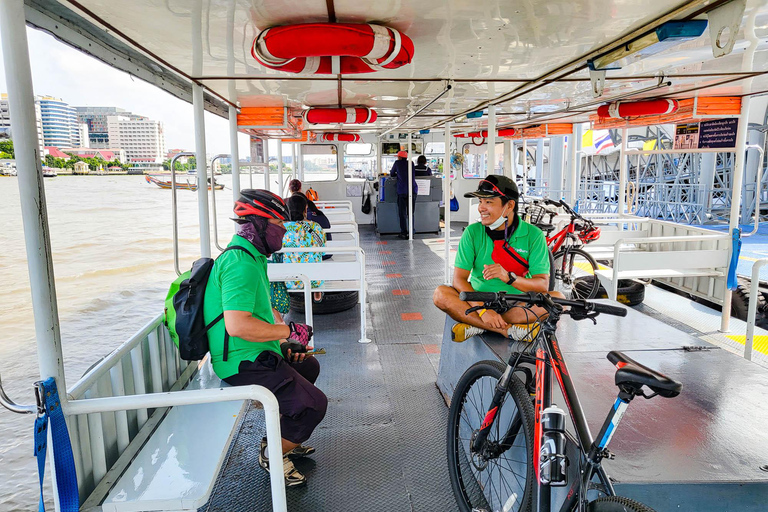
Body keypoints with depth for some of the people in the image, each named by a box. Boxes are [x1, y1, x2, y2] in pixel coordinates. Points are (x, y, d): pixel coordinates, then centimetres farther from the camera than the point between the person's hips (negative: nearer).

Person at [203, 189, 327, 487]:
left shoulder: (251, 257, 13)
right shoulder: (241, 263, -23)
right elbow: (237, 325, -34)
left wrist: (286, 339, 7)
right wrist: (290, 331, -23)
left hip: (256, 352, 11)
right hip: (244, 362, -11)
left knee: (308, 366, 28)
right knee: (313, 404, -14)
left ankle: (282, 437, 34)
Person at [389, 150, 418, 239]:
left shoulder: (397, 163, 7)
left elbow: (392, 174, 17)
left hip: (402, 191, -3)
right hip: (413, 190, 3)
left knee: (402, 213, 1)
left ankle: (404, 233, -2)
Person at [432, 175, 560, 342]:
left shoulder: (533, 235, -6)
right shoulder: (472, 232, -4)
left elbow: (543, 285, -12)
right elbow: (459, 279, -11)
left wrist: (508, 277, -31)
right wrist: (483, 309, -27)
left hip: (518, 305, 0)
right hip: (478, 300, 0)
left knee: (557, 298, -26)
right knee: (441, 294, -24)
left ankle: (476, 325, -26)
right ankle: (509, 330, -28)